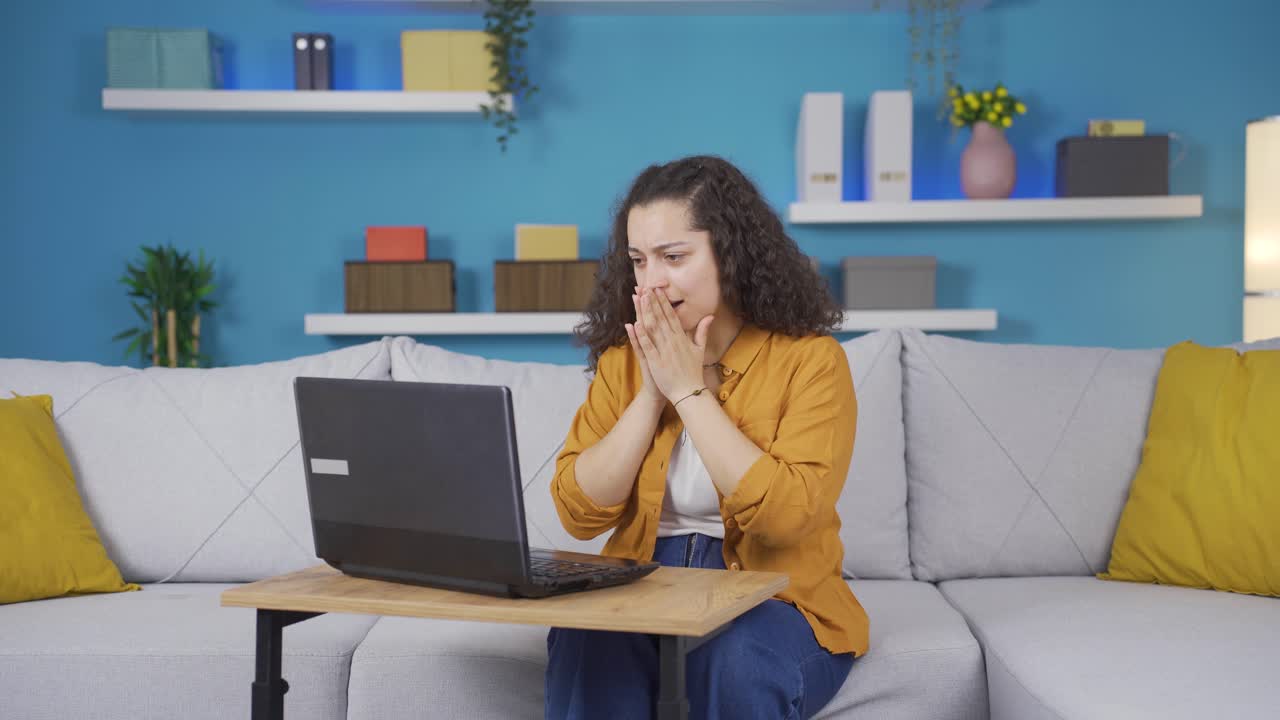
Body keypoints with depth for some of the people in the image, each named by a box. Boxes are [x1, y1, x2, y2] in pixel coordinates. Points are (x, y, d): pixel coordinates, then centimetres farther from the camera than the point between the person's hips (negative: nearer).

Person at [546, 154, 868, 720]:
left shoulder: (810, 358, -9)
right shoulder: (622, 358, 4)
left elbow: (789, 514, -22)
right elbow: (579, 513, -3)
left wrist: (688, 389, -18)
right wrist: (651, 395, -12)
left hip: (776, 599, -2)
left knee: (736, 661, -34)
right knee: (585, 643, -28)